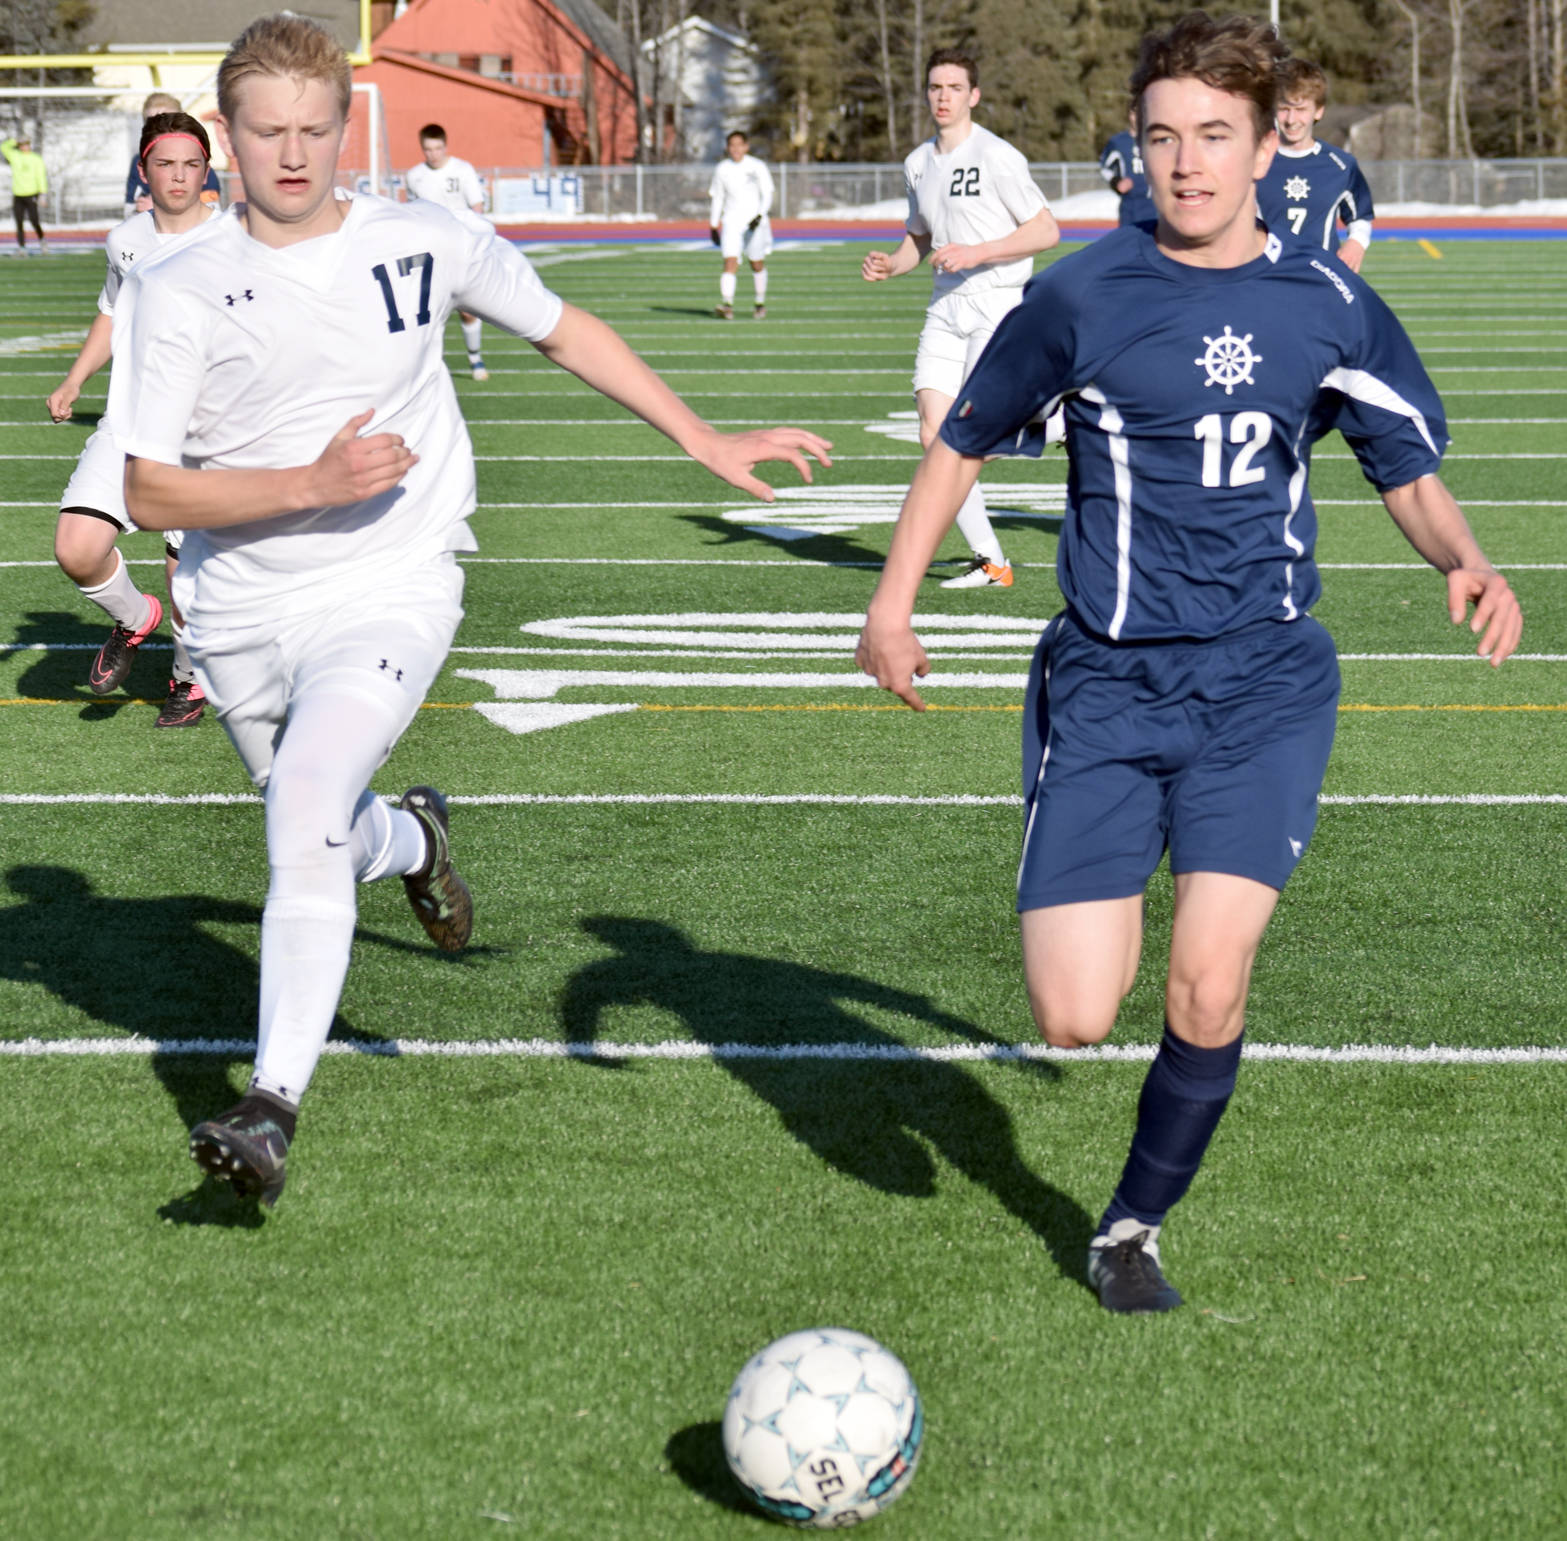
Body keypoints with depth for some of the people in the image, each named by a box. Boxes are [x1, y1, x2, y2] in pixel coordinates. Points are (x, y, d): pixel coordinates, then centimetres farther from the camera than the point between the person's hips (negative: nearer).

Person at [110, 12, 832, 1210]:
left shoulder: (429, 244, -2)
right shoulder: (176, 291, -5)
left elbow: (565, 332, 15)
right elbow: (149, 492, -8)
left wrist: (709, 443, 12)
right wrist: (313, 483, -21)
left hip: (388, 595, -3)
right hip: (241, 615, 3)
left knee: (305, 814, -26)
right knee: (326, 842, 18)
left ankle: (274, 1106, -24)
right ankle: (413, 838, 57)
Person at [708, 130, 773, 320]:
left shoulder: (758, 167, -2)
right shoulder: (721, 169, 5)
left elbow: (767, 195, -4)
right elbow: (717, 198, 13)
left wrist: (760, 216, -20)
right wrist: (713, 226, 13)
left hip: (755, 222, -1)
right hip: (731, 223, 1)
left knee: (757, 265, 8)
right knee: (730, 263, -16)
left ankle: (759, 303, 26)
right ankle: (726, 304, -27)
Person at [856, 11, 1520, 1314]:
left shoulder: (1328, 306, 1)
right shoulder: (1084, 295, -2)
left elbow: (1413, 473, 10)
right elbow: (966, 442, 10)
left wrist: (1469, 562, -12)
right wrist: (895, 602, -1)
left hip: (1264, 683, 1)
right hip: (1104, 683, 0)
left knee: (1208, 995, -11)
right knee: (1075, 1020, -9)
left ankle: (1135, 1226, 16)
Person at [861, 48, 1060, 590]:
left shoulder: (997, 157, -9)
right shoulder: (917, 164, 13)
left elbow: (1046, 230, -9)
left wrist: (977, 253, -18)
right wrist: (889, 264, 4)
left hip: (998, 305, -6)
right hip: (945, 308, 6)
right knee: (935, 436, -6)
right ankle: (989, 561, 0)